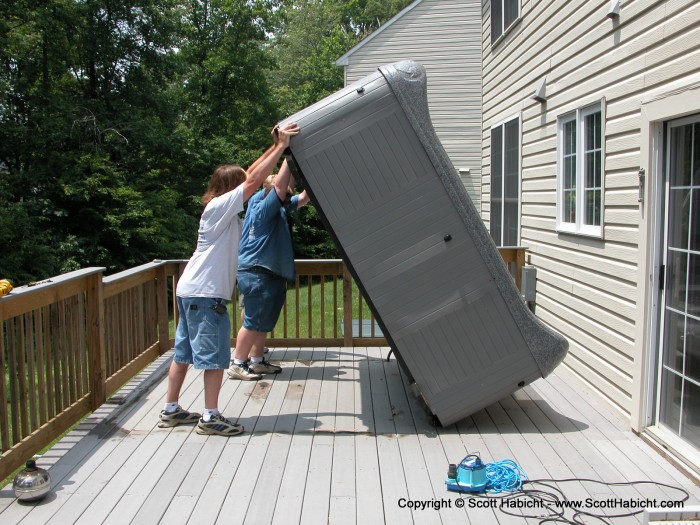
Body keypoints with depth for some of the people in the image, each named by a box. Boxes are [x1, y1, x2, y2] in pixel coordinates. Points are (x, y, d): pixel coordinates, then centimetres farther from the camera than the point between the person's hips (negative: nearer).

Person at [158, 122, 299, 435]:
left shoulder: (225, 209, 13)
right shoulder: (219, 206, -12)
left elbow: (250, 175, 16)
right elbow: (254, 180, -18)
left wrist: (275, 147, 12)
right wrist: (281, 146, -15)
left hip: (190, 290, 10)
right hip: (205, 294, -10)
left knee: (184, 352, 14)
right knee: (215, 355, -4)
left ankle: (170, 410, 23)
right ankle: (210, 418, 2)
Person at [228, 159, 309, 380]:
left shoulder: (281, 208, 13)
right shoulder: (262, 208, -13)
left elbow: (304, 197, 19)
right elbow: (280, 186, -25)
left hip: (273, 274, 10)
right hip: (257, 273, -10)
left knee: (264, 321, 15)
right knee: (253, 322, -5)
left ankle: (257, 361, 25)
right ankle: (237, 365, 4)